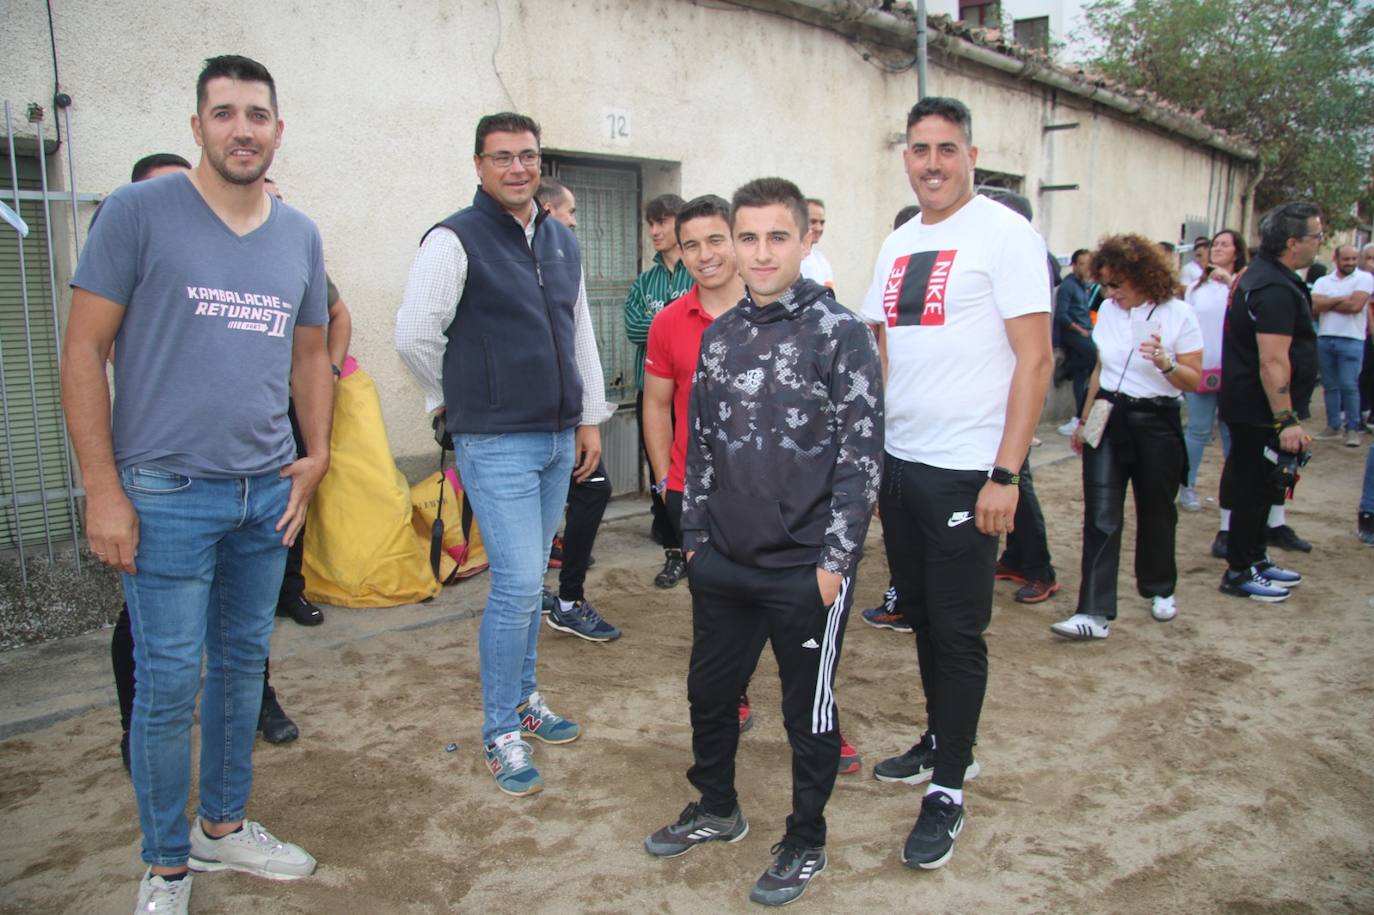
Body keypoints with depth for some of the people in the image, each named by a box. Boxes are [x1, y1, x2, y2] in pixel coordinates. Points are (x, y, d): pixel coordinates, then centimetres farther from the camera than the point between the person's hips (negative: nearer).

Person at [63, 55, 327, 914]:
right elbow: (84, 350, -6)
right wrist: (104, 489, -10)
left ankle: (223, 826, 35)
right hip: (168, 494, -5)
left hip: (269, 492, 5)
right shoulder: (139, 211, -6)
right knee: (168, 682, 2)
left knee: (243, 665, 15)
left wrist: (317, 453, 5)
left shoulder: (301, 234, 9)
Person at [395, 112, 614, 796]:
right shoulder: (456, 240, -9)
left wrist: (590, 416, 15)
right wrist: (454, 401, 0)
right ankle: (500, 733, 9)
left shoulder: (561, 240, 13)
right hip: (495, 444, -6)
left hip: (556, 439, 7)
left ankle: (524, 698, 32)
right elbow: (414, 334, -12)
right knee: (517, 584, -8)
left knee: (530, 580, 15)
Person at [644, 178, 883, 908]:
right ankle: (716, 808, 44)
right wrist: (695, 537, 11)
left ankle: (805, 843, 32)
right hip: (722, 563, 6)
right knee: (710, 691, 19)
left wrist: (834, 559, -13)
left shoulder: (838, 332, -9)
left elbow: (861, 454, -11)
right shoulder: (718, 336, 7)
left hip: (805, 569, -5)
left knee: (808, 710, 11)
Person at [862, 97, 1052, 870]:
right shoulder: (897, 246, 13)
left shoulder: (1005, 235, -7)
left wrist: (1005, 474, -18)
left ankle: (949, 790, 15)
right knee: (922, 615, 17)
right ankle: (942, 742, 36)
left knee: (958, 631, 1)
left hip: (966, 471, -7)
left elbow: (1035, 358, -13)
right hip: (897, 462, 7)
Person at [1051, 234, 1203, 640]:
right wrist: (1084, 420, 17)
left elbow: (1194, 381, -7)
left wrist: (1166, 364, -26)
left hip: (1156, 421, -3)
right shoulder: (1108, 311, 6)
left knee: (1156, 512, 11)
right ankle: (1095, 613, -9)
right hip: (1108, 418, 3)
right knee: (1101, 516, -7)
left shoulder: (1178, 314, -7)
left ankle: (1160, 590, 36)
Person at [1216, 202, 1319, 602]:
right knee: (1254, 489, -1)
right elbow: (1273, 362, -27)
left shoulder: (1262, 274, 12)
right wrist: (1286, 420, -26)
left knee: (1258, 487, 19)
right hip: (1261, 410, -11)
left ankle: (1254, 560, 31)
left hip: (1247, 405, 11)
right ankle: (1238, 573, 9)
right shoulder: (1276, 290, -22)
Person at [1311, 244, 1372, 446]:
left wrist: (1327, 304, -2)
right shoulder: (1323, 281, 10)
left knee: (1349, 386, -7)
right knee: (1330, 386, 9)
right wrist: (1342, 299, -12)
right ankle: (1333, 427, 16)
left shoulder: (1364, 278, 0)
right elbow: (1314, 307, -5)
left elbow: (1355, 305, -13)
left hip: (1351, 340, -4)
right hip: (1325, 338, 4)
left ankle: (1353, 429, 1)